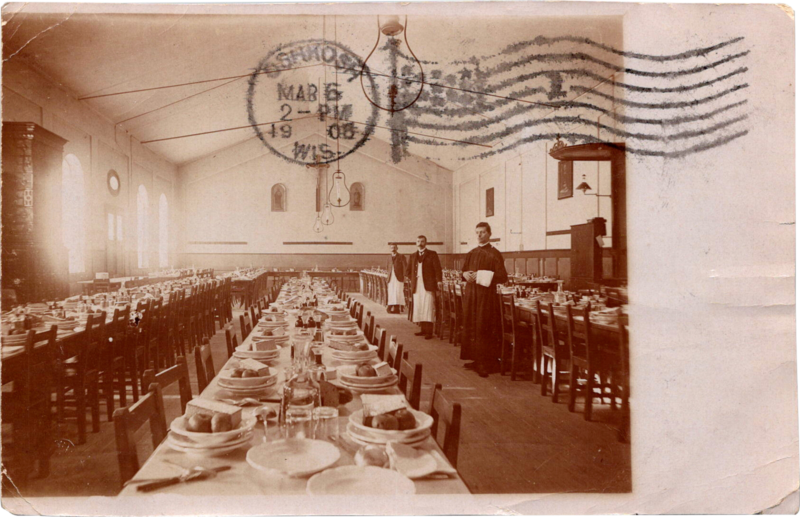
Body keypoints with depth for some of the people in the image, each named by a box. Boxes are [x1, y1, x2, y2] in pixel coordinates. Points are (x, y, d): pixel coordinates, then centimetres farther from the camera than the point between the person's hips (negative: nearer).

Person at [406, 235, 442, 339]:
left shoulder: (432, 254, 2)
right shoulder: (413, 256, 17)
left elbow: (438, 269, -4)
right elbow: (408, 271, 25)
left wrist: (438, 282, -12)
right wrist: (413, 279, 10)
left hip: (428, 286, -5)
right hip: (417, 286, 5)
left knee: (428, 309, -9)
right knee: (419, 309, 6)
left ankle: (429, 332, -7)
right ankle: (423, 330, 14)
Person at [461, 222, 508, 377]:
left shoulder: (494, 254, -6)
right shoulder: (472, 254, 13)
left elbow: (503, 277, -12)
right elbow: (464, 270, 22)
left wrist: (482, 276, -21)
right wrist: (465, 274, -2)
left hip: (487, 296, -6)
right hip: (471, 294, 6)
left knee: (484, 329, -7)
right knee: (471, 328, 8)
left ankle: (486, 364, 0)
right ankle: (476, 360, 18)